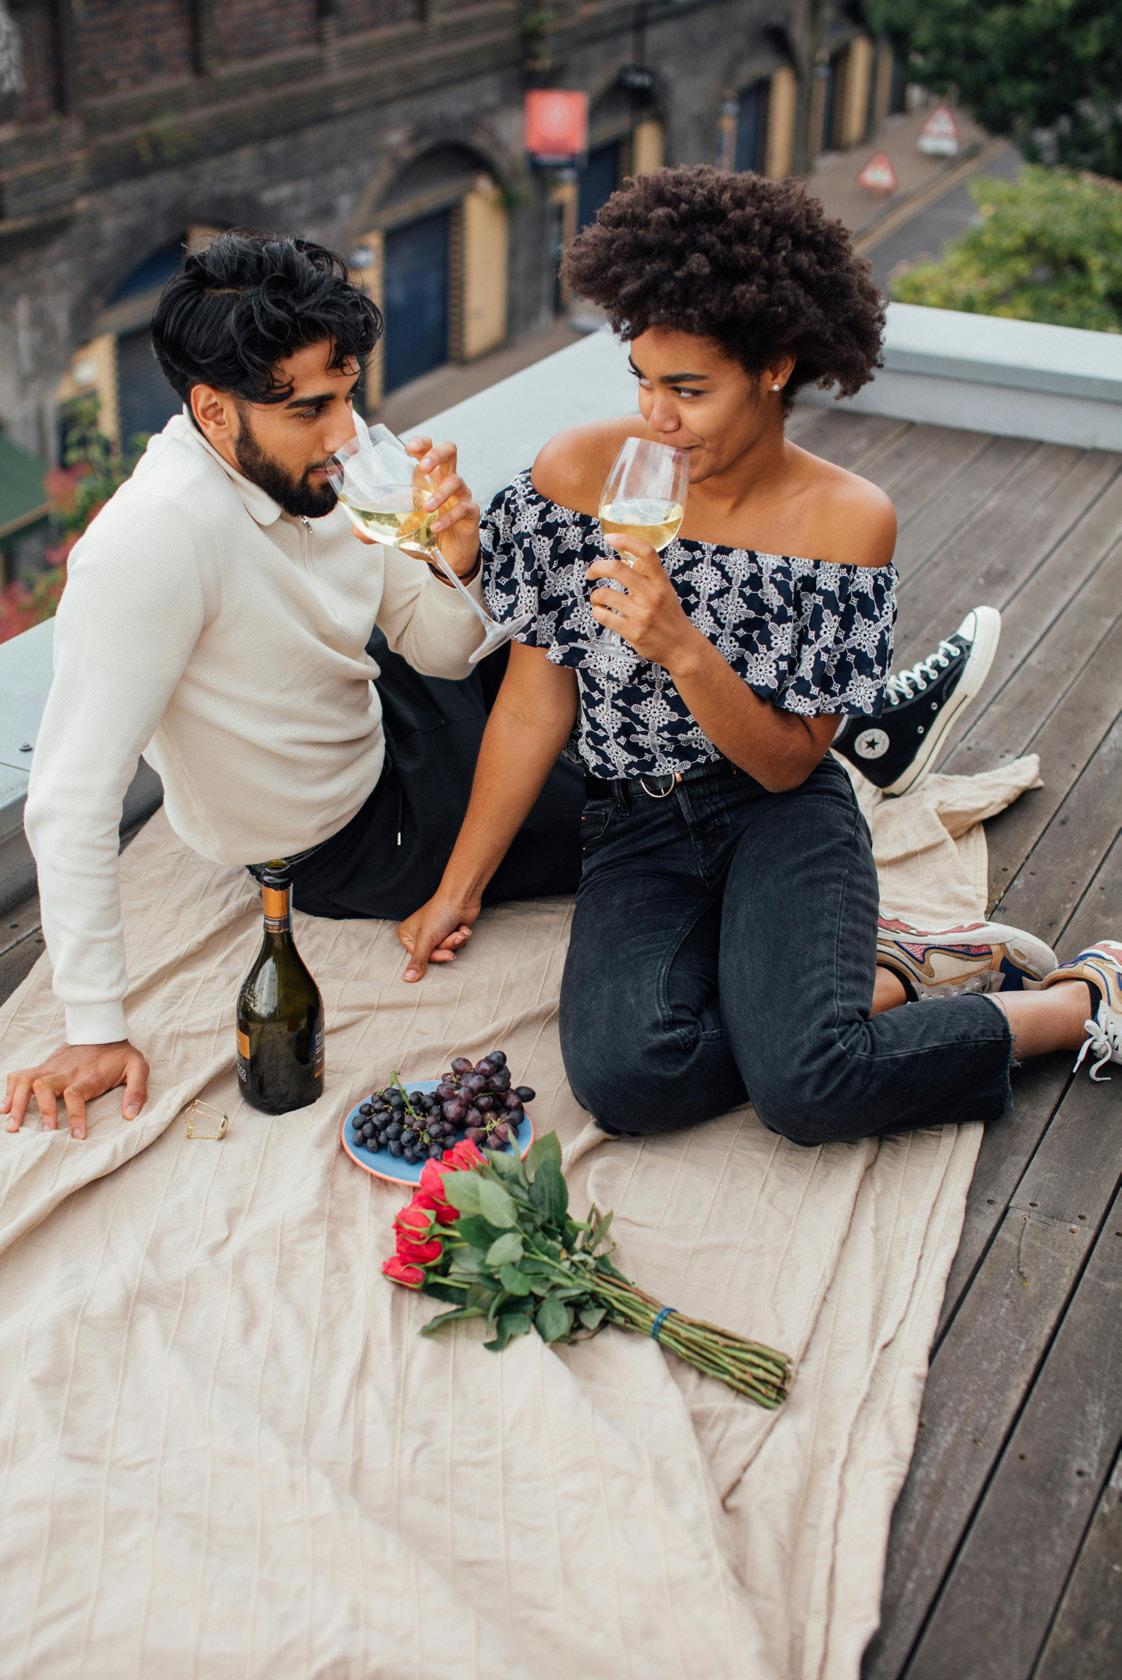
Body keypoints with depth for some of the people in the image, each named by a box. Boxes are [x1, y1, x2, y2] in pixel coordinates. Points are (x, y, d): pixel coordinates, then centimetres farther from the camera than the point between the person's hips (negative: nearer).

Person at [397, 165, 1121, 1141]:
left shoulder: (848, 518, -9)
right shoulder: (577, 474, -6)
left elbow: (790, 760, -8)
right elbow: (534, 704, 1)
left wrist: (685, 649, -26)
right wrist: (460, 888, 4)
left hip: (783, 816, -2)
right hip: (636, 821, 2)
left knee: (806, 1089, -28)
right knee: (626, 1078, -28)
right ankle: (894, 979, -4)